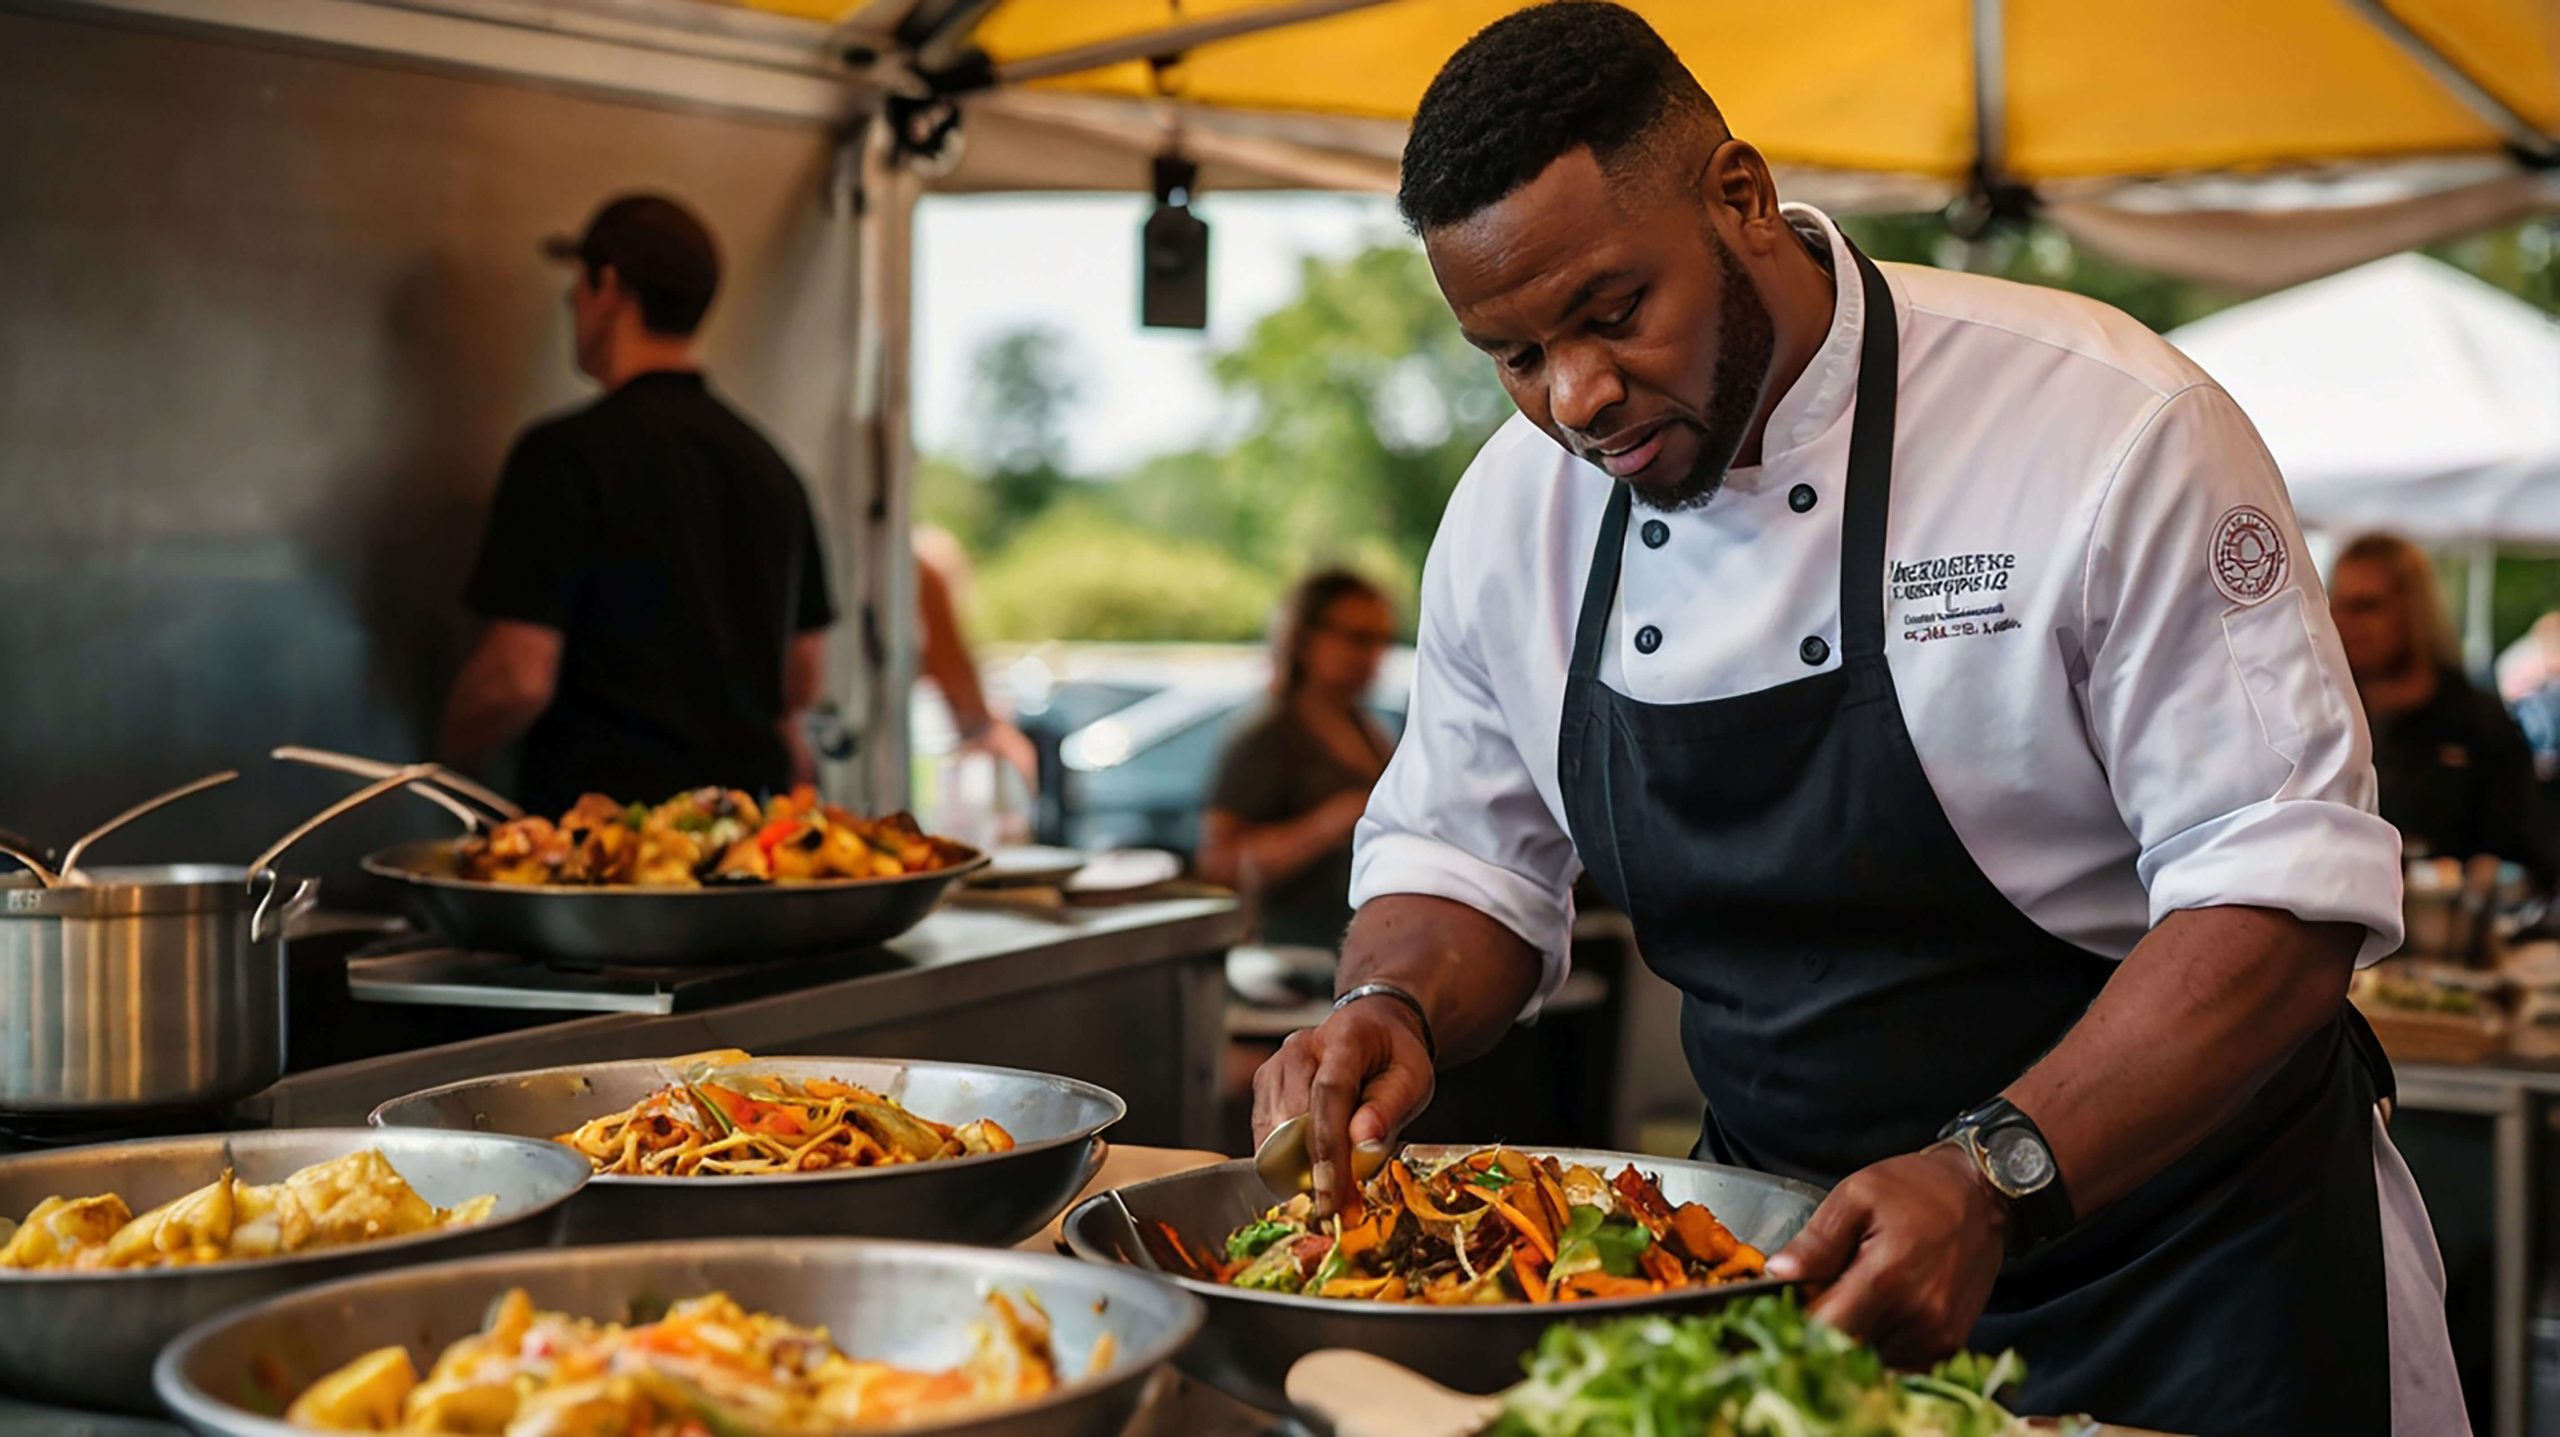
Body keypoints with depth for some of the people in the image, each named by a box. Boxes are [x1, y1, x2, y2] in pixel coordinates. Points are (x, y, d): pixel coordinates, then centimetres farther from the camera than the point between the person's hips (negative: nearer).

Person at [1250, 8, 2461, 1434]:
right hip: (1797, 1256, 5)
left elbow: (2282, 886, -22)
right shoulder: (1516, 509, -3)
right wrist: (1394, 1011, -14)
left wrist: (1995, 1184, -33)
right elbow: (1462, 861, 9)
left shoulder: (2104, 422, -21)